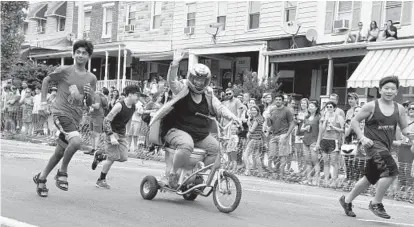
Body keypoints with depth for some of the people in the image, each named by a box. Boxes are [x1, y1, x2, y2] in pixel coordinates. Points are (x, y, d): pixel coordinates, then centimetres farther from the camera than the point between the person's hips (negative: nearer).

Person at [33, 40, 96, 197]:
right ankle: (62, 172, -8)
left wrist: (89, 94, -10)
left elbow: (89, 104, 12)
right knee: (76, 141, -29)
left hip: (76, 118, 5)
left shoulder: (91, 78, 8)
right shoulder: (64, 71, -4)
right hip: (61, 113, -5)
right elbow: (46, 80, 12)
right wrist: (43, 102, 8)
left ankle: (41, 178, 31)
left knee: (60, 152, 11)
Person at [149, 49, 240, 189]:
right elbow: (171, 80, -22)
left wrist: (233, 117, -13)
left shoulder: (208, 95, 10)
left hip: (200, 134, 6)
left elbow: (219, 108, 5)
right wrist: (175, 63, -38)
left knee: (215, 146, -12)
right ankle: (172, 172, -14)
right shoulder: (181, 89, -4)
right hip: (176, 130, -6)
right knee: (187, 145, -36)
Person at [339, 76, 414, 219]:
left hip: (385, 147, 6)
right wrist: (362, 137, -13)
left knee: (370, 178, 16)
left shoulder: (399, 109, 6)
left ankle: (347, 200, 34)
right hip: (373, 143, -6)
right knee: (392, 171, -24)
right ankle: (376, 203, -8)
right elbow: (354, 121, -1)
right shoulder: (371, 106, -6)